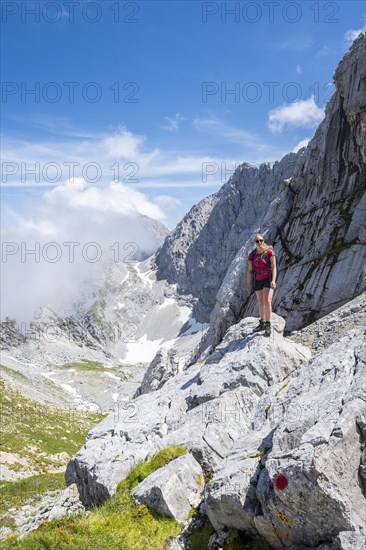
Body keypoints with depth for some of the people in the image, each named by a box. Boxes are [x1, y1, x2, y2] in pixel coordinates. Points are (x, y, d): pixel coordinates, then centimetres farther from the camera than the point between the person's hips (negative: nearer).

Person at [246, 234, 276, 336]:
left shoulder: (269, 252, -12)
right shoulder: (252, 255, -2)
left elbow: (274, 267, -13)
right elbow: (249, 270, 1)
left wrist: (273, 280, -21)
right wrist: (248, 284, 1)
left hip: (268, 279, -4)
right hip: (257, 280, 4)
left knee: (267, 301, -15)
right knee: (261, 302, 15)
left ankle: (268, 325, -7)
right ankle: (262, 323, 27)